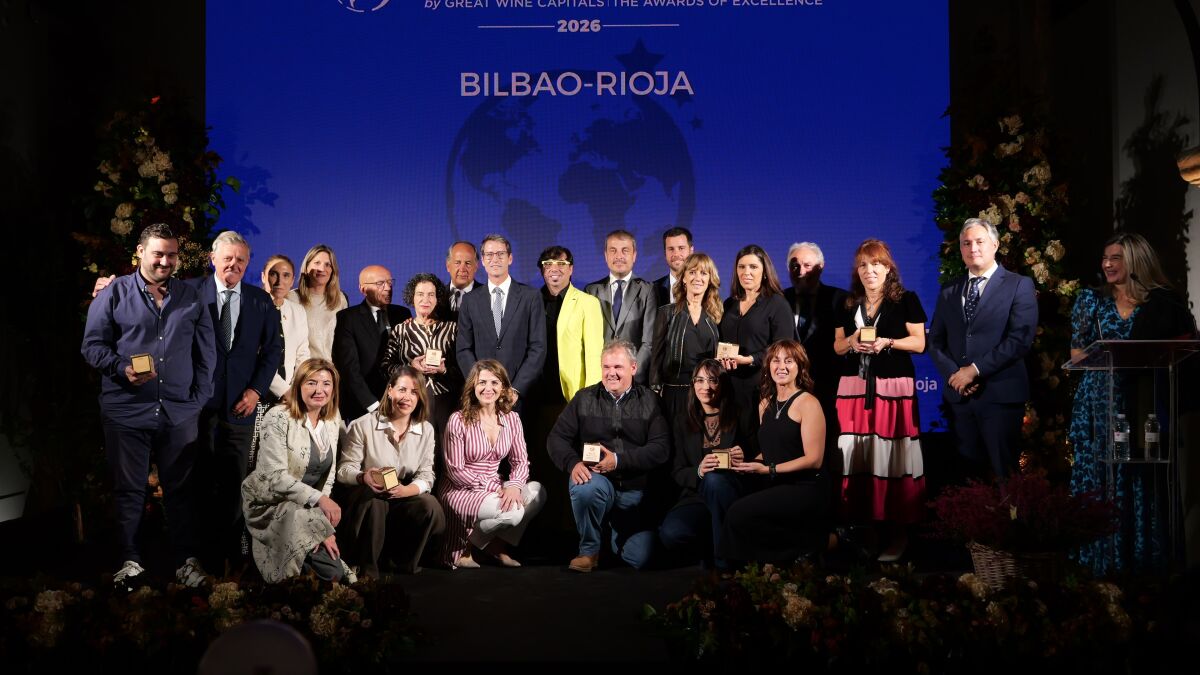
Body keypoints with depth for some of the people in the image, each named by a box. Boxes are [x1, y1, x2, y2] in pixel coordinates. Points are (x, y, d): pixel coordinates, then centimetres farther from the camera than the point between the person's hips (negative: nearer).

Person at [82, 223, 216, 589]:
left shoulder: (190, 298, 9)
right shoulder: (114, 293, 2)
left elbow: (206, 352, 10)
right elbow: (92, 345, 1)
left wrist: (200, 398, 3)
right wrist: (122, 368, -16)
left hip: (179, 414, 2)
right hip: (126, 412, -1)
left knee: (180, 490, 8)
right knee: (129, 490, 8)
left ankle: (186, 559, 18)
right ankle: (131, 559, 21)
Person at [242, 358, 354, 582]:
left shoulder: (333, 420, 3)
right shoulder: (278, 418, -17)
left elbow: (328, 476, 6)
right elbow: (276, 476, -23)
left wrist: (325, 508, -8)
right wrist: (319, 499, -28)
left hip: (310, 506, 7)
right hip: (271, 505, -6)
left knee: (334, 570, -6)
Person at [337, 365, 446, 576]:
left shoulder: (426, 430, 3)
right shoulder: (363, 425, -7)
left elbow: (426, 475, -3)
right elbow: (344, 468, -6)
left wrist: (406, 490, -25)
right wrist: (363, 478, -30)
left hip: (405, 497, 3)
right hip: (366, 496, -3)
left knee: (429, 505, -28)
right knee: (374, 505, -37)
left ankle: (404, 562, 0)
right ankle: (366, 570, -15)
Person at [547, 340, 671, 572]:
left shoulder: (650, 402, 3)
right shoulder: (584, 399, 7)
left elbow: (661, 449, -8)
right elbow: (556, 438, 3)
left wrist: (618, 461, -19)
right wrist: (573, 463, -17)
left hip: (635, 489, 0)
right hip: (597, 481, 0)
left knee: (639, 559, -10)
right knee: (586, 488, -37)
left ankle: (618, 530, 27)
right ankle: (589, 550, -10)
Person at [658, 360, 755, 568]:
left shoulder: (740, 419, 11)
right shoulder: (682, 421, 16)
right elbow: (677, 472, 9)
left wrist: (743, 461, -13)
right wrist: (698, 471, -14)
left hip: (732, 493, -1)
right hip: (696, 498, 1)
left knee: (714, 479, -38)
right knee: (670, 534, -32)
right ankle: (711, 546, 0)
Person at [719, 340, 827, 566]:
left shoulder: (808, 403, -6)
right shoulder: (765, 404, 14)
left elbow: (814, 459, -11)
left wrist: (769, 470, -16)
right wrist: (749, 462, 1)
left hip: (804, 489, -6)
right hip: (775, 487, 6)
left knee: (739, 514, -24)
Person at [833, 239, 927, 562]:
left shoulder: (906, 300, 2)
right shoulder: (848, 304, 15)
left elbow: (919, 343, -1)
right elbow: (837, 346, 17)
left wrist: (886, 342, -15)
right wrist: (852, 341, -4)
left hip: (894, 388, -4)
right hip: (854, 388, 4)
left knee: (891, 457, -6)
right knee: (855, 456, 0)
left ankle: (897, 529, 0)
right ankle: (861, 524, 7)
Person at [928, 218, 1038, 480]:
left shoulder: (1019, 285, 0)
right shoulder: (949, 291, 14)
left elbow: (1021, 338, -11)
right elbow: (935, 341, 12)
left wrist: (975, 370, -14)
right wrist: (953, 373, -6)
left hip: (1000, 394, -4)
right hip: (958, 395, 4)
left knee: (1004, 473, 0)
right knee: (966, 474, 9)